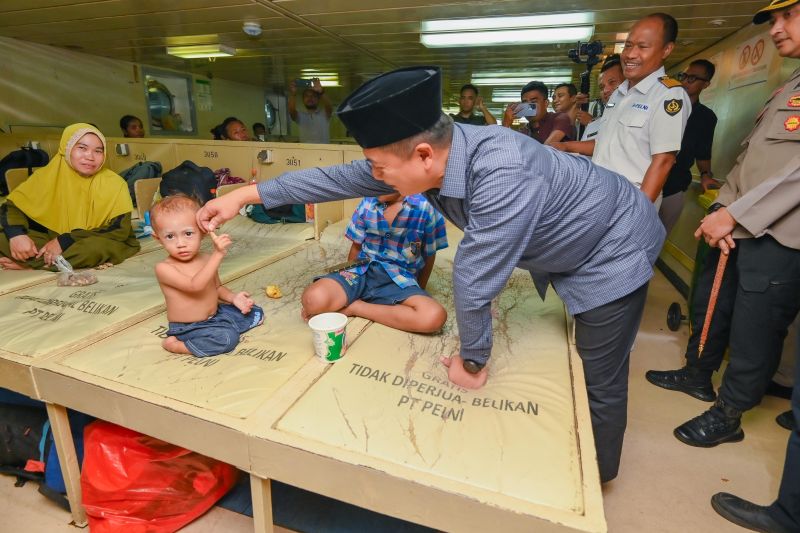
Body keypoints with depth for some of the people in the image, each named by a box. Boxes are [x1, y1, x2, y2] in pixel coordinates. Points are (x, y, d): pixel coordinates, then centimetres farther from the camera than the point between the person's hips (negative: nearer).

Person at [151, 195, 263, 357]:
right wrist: (218, 253, -40)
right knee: (228, 338, -30)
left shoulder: (207, 260, -2)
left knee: (256, 313, 10)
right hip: (188, 329, -7)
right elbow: (194, 285, -36)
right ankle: (176, 345, -10)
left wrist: (232, 297, -7)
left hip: (216, 314, 7)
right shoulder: (164, 268, -20)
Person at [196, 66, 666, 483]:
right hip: (561, 250, 7)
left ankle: (596, 473, 33)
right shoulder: (426, 152, -18)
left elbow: (474, 281, -34)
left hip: (612, 248, -6)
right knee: (579, 361, 20)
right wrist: (246, 195, -7)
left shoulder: (501, 174, -44)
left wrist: (472, 363, -17)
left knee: (599, 380, 6)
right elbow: (337, 179, -10)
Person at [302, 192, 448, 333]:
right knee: (313, 299, -32)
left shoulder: (425, 207, -6)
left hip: (400, 280, 1)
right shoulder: (368, 203, 2)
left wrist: (419, 292, 13)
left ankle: (355, 307, -17)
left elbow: (429, 256, 5)